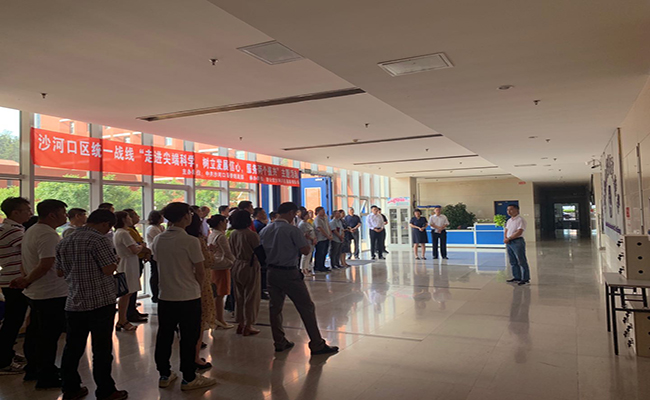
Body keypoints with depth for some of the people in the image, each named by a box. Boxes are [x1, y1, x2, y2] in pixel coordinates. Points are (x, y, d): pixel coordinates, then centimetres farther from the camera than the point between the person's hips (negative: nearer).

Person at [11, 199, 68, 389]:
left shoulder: (30, 231, 12)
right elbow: (46, 265, -28)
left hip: (35, 293, 10)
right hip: (52, 295, -10)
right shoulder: (48, 235, -21)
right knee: (49, 337, 0)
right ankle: (47, 377, 9)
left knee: (35, 334, 19)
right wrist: (27, 281, -15)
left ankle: (35, 369, 32)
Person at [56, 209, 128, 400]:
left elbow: (60, 272, 16)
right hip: (101, 302, -7)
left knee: (73, 348, 15)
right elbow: (109, 269, -18)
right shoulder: (100, 240, -14)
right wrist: (114, 261, 2)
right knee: (102, 349, 2)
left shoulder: (64, 242, 11)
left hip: (74, 303, 7)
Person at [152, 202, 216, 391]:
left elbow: (160, 263, 11)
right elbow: (200, 271, -11)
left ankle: (164, 375, 28)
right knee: (188, 338, 6)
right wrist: (197, 285, 6)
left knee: (164, 336, 15)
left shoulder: (158, 240, 1)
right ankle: (189, 379, 16)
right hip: (188, 297, -6)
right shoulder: (191, 241, -16)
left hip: (165, 296, 6)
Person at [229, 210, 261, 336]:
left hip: (236, 267, 6)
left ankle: (240, 324, 25)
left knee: (239, 296, 16)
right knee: (251, 297, 4)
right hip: (250, 267, -6)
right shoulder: (252, 235, -18)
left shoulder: (233, 234, 0)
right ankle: (248, 326, 9)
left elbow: (231, 252, 6)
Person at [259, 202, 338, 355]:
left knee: (275, 307, 15)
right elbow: (305, 251, -16)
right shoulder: (293, 230, -13)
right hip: (290, 273, -6)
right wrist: (307, 240, 2)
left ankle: (279, 342, 22)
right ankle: (317, 345, 6)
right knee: (306, 307, 1)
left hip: (272, 272, 7)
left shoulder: (265, 231, 6)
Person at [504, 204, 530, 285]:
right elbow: (506, 231, 17)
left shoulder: (520, 220, -11)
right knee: (513, 262, 14)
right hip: (509, 243, 9)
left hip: (517, 242, -8)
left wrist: (508, 238, -16)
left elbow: (519, 232, -18)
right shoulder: (509, 221, 15)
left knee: (522, 262, -2)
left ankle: (525, 278, 5)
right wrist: (505, 238, -3)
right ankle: (517, 277, 24)